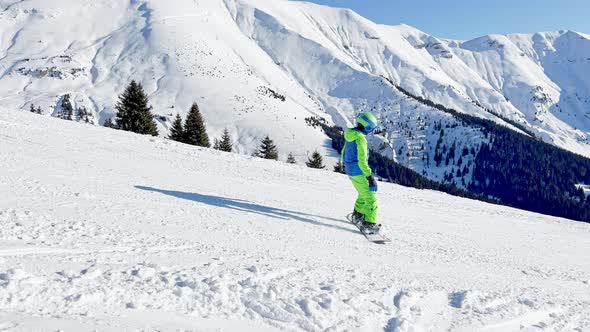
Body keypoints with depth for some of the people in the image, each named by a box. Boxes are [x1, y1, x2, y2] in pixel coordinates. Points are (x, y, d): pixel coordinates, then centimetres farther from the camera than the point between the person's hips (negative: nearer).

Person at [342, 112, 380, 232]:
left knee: (363, 194, 26)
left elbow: (344, 152, 19)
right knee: (370, 197, -2)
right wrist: (370, 176, -25)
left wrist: (345, 165, 34)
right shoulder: (360, 139, -23)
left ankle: (357, 214, 38)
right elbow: (362, 160, -27)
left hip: (350, 171, 9)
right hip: (359, 172, -9)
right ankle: (369, 223, -3)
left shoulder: (350, 135, 6)